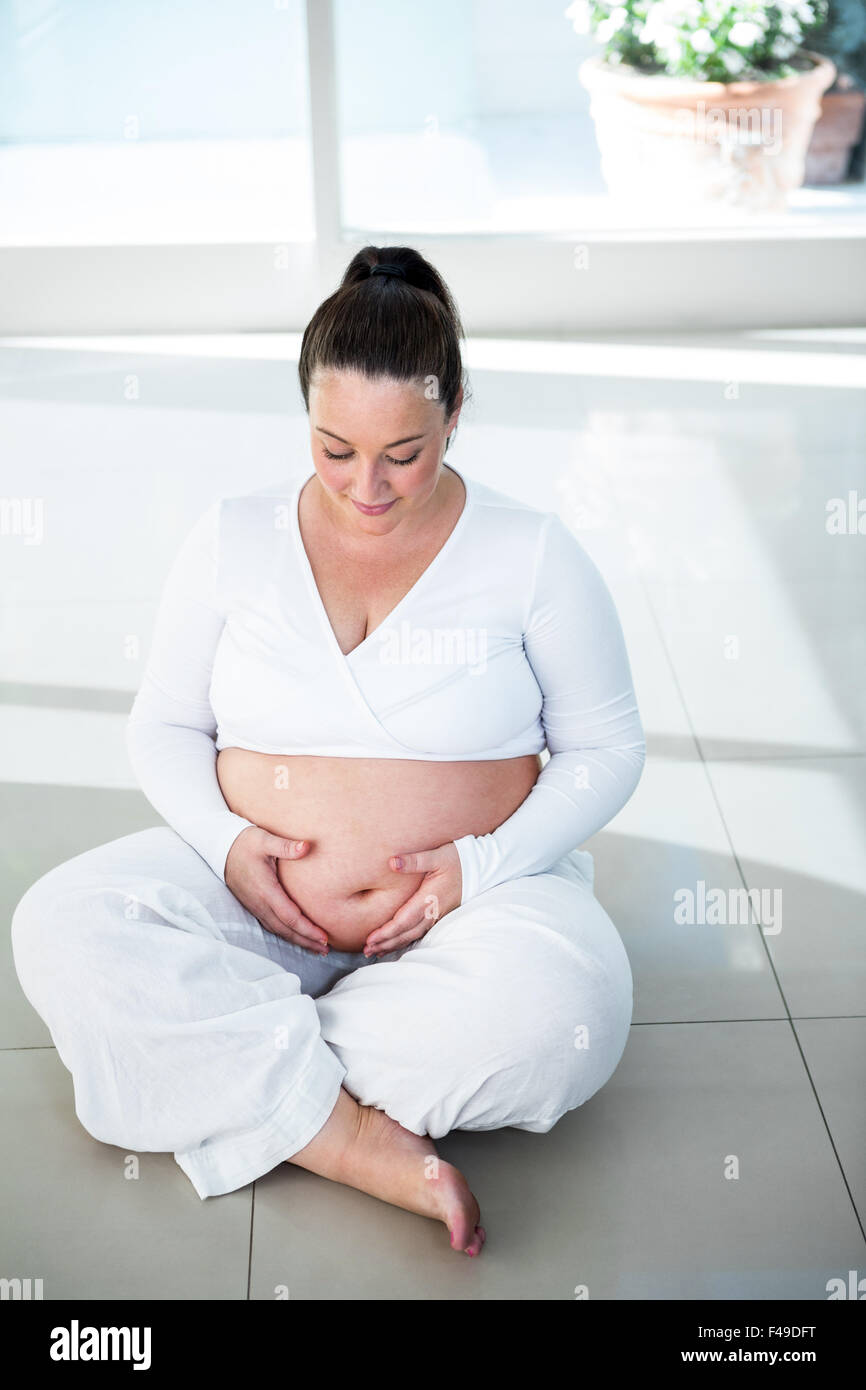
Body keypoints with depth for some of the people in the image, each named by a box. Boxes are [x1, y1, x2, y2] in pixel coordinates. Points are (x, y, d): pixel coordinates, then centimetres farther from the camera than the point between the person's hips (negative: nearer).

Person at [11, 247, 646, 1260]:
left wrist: (483, 864, -14)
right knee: (63, 927, -26)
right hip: (257, 893, 2)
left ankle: (221, 1065, -17)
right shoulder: (232, 538, 4)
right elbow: (162, 727, 10)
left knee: (560, 1012, -35)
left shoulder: (532, 554, -1)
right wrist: (227, 841, -11)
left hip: (475, 894, -1)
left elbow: (607, 748, 3)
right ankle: (366, 1145, -28)